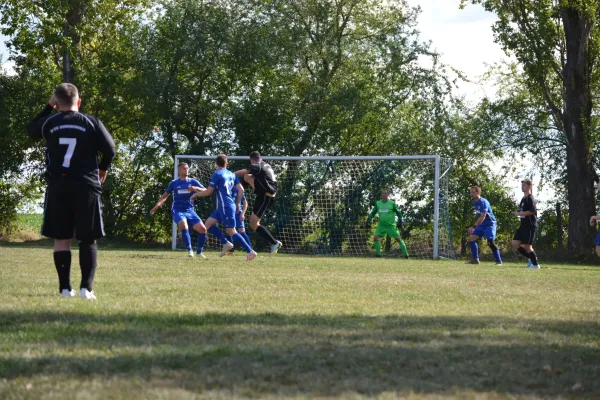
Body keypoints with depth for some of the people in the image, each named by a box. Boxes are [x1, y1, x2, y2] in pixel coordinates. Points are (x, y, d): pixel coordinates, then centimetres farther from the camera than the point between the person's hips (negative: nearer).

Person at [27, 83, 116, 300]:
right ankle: (86, 287, -5)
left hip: (58, 187, 1)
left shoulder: (49, 122, 1)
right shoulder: (91, 123, -3)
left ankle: (65, 287, 3)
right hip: (86, 187, -1)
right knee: (88, 240, 5)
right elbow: (110, 150, -1)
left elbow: (32, 130, 23)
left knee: (61, 239, 7)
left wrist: (48, 107, 28)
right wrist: (102, 169, 18)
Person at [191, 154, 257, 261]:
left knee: (231, 232, -8)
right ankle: (226, 243, 5)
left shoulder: (217, 174, -9)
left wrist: (196, 194, 10)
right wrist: (238, 204, 19)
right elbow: (241, 190, 8)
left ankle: (251, 251, -11)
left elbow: (208, 192, -6)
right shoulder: (232, 174, 12)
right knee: (209, 223, 11)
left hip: (225, 207, -8)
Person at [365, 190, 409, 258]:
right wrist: (368, 220, 7)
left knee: (398, 239, -4)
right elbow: (373, 213, 17)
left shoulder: (392, 203, -4)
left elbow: (398, 213, 3)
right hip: (381, 226, 3)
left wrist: (400, 221, -6)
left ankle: (406, 254, 3)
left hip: (391, 226, -3)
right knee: (376, 238, -11)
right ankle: (378, 253, -1)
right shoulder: (378, 203, 6)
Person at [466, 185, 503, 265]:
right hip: (481, 225, 9)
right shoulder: (475, 202, 8)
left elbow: (482, 217, -28)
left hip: (489, 224, -9)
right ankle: (475, 259, 0)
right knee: (471, 238, -4)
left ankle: (499, 261, -7)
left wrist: (473, 227, -33)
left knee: (490, 242, -16)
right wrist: (475, 227, 21)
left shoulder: (483, 202, -20)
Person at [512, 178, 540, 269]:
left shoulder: (530, 198, -12)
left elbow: (531, 211, -22)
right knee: (515, 244, 2)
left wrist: (520, 213, -16)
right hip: (523, 225, 9)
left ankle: (535, 264, 7)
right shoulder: (523, 198, 17)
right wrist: (518, 213, 10)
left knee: (527, 246, -7)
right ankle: (531, 258, 14)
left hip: (530, 226, -9)